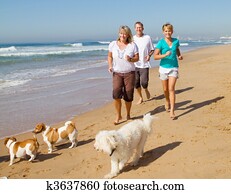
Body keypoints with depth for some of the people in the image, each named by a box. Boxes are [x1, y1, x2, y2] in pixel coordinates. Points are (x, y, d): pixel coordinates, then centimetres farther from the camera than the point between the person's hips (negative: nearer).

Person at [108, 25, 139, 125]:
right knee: (116, 94, -15)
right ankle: (118, 115, 2)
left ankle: (128, 115, 23)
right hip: (117, 73, 0)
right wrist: (110, 66, -3)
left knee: (128, 96, 3)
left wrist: (131, 59, -19)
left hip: (129, 73, 0)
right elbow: (110, 56, 13)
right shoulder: (113, 44, 4)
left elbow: (137, 58, 2)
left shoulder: (132, 45, 0)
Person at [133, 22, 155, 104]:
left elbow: (152, 50, 9)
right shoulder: (132, 39, 5)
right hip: (135, 64, 2)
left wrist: (149, 55, -11)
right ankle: (140, 97, 25)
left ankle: (146, 90, 26)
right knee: (136, 83, 5)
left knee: (144, 82, -10)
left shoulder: (148, 38, 2)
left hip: (144, 64, -2)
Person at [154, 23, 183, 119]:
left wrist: (179, 56, 3)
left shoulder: (176, 41, 2)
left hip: (173, 68, 0)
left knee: (171, 89, -10)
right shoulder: (161, 42, -7)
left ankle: (172, 111, -11)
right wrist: (165, 55, -27)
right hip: (164, 68, 0)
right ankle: (167, 102, 44)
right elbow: (155, 56, -12)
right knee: (165, 89, 13)